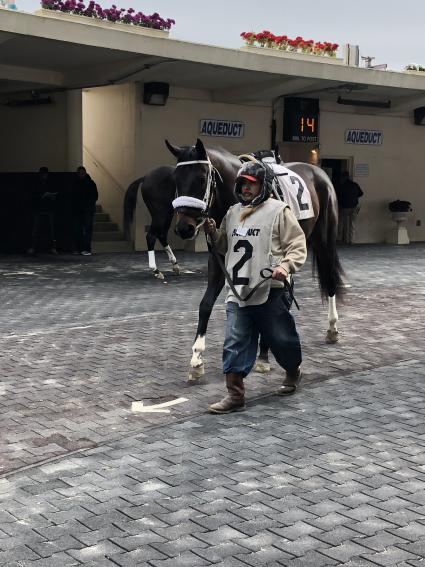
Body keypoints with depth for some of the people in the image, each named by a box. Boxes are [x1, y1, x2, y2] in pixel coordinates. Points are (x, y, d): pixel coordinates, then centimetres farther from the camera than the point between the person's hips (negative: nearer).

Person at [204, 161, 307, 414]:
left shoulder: (279, 210, -5)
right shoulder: (233, 212, 12)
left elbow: (298, 246, -7)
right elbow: (225, 246, 25)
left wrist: (286, 266, -25)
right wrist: (213, 233, 4)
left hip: (270, 291, -5)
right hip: (238, 292, 5)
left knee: (281, 338, 11)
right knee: (235, 343, -1)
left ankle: (294, 371, 40)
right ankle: (235, 395, 2)